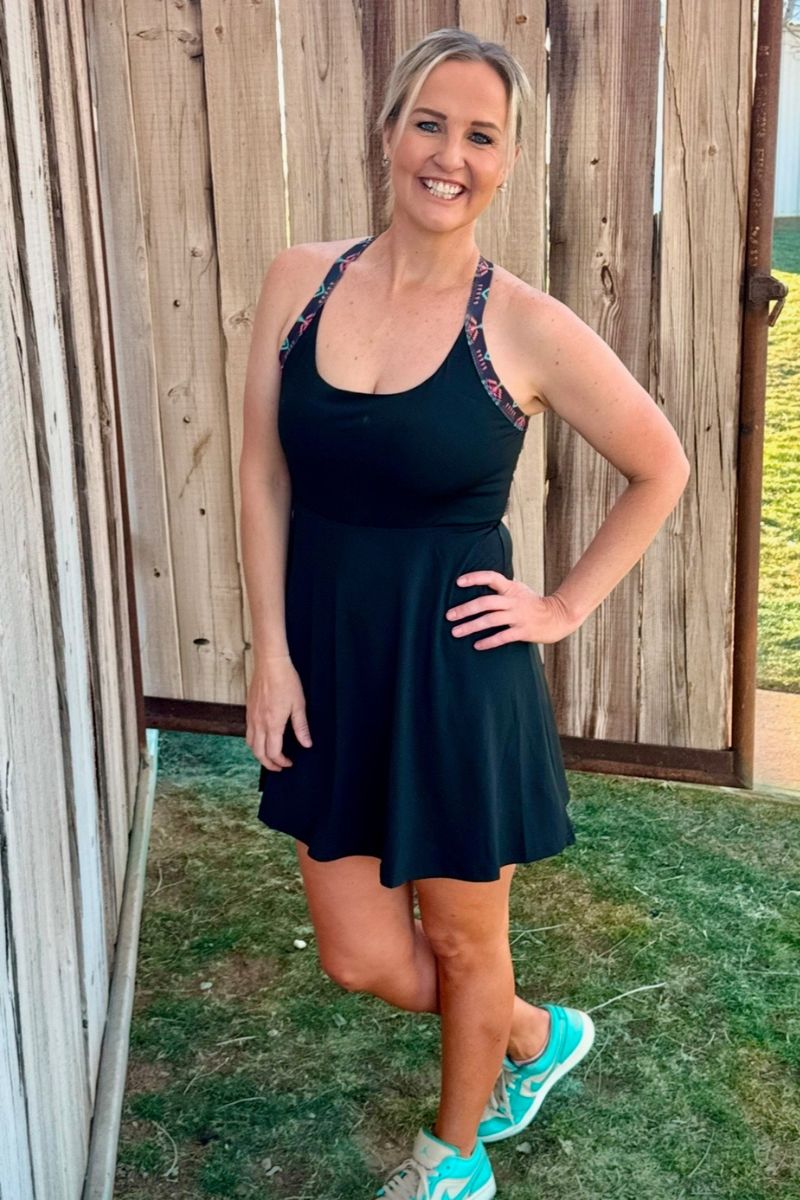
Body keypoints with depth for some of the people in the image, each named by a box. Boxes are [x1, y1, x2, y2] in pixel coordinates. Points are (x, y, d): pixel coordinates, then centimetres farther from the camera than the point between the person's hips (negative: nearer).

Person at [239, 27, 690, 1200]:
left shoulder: (526, 327, -12)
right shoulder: (300, 278, -2)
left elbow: (662, 468, 0)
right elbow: (264, 474, 1)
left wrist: (565, 607, -4)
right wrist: (271, 651, -4)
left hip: (453, 666, -3)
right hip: (327, 656, 4)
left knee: (464, 942, 16)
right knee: (361, 958, 14)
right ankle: (539, 1035, 45)